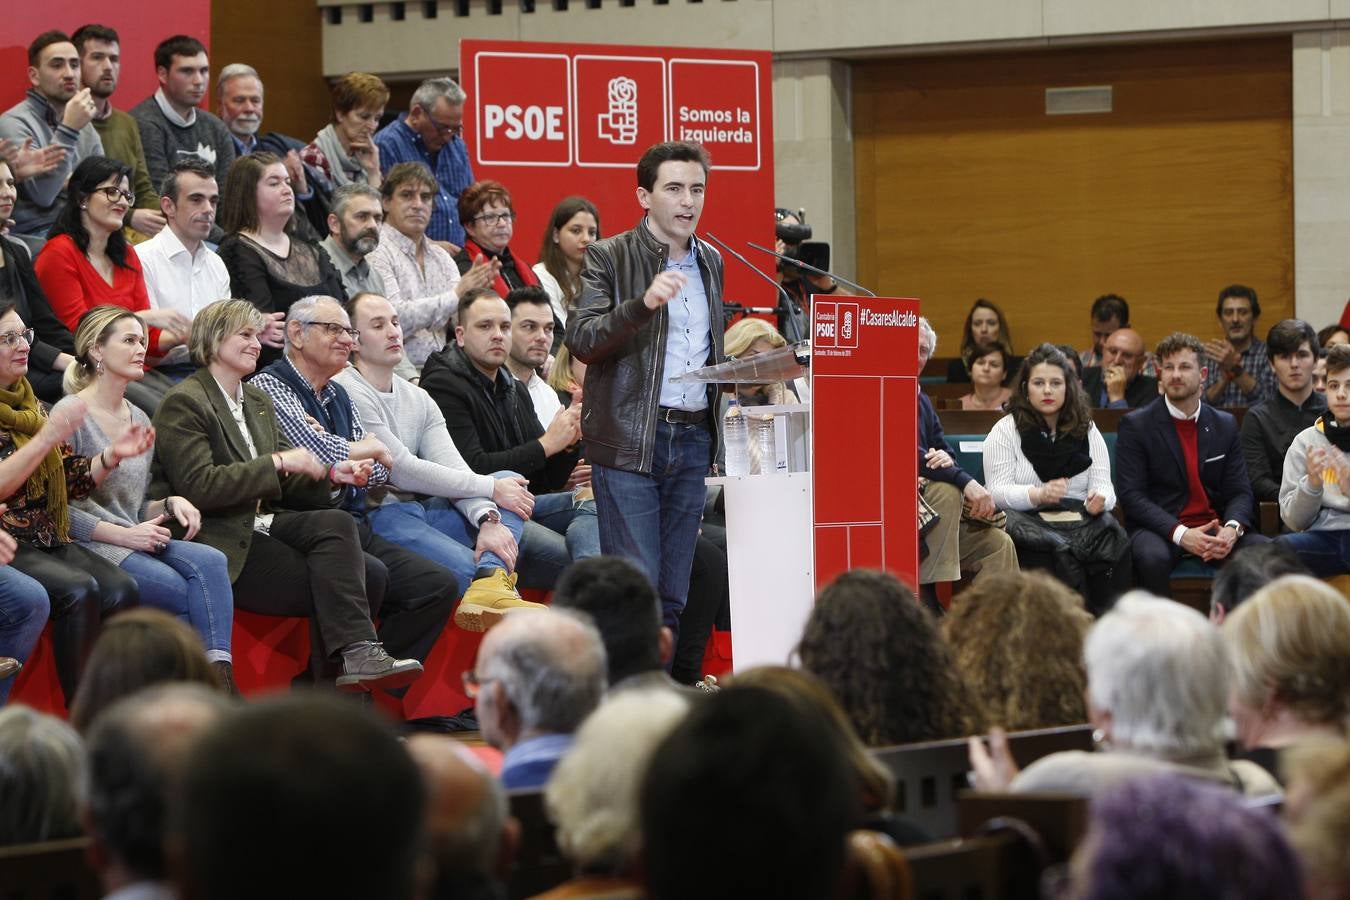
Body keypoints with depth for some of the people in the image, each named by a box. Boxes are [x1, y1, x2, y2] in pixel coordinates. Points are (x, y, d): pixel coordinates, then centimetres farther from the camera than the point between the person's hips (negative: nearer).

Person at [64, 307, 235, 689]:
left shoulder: (140, 421, 20)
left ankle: (220, 670, -38)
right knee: (191, 593, -28)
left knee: (211, 561, -25)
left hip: (135, 542, 7)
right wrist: (123, 534, -16)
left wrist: (170, 505, 1)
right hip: (89, 547, -7)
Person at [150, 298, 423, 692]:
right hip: (223, 544, -8)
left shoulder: (259, 402, 22)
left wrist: (332, 476, -1)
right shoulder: (184, 402, -5)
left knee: (371, 574, -16)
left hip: (263, 525, 8)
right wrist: (277, 463, -19)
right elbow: (197, 486, -18)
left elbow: (282, 485, 19)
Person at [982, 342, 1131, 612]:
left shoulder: (1086, 430, 17)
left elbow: (1104, 486, 9)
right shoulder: (1006, 431, 7)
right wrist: (1038, 495, -21)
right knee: (1056, 551, -35)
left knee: (1113, 540, -29)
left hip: (1080, 518, 3)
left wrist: (1099, 500, -16)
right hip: (1027, 521, -3)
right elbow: (998, 492, -2)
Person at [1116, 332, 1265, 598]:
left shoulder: (1225, 425, 13)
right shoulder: (1135, 426, 1)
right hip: (1159, 529, -3)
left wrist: (1232, 529, -16)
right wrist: (1180, 534, -22)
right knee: (1152, 557, -38)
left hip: (1214, 526, 3)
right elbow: (1131, 494, -8)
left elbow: (1240, 491, 8)